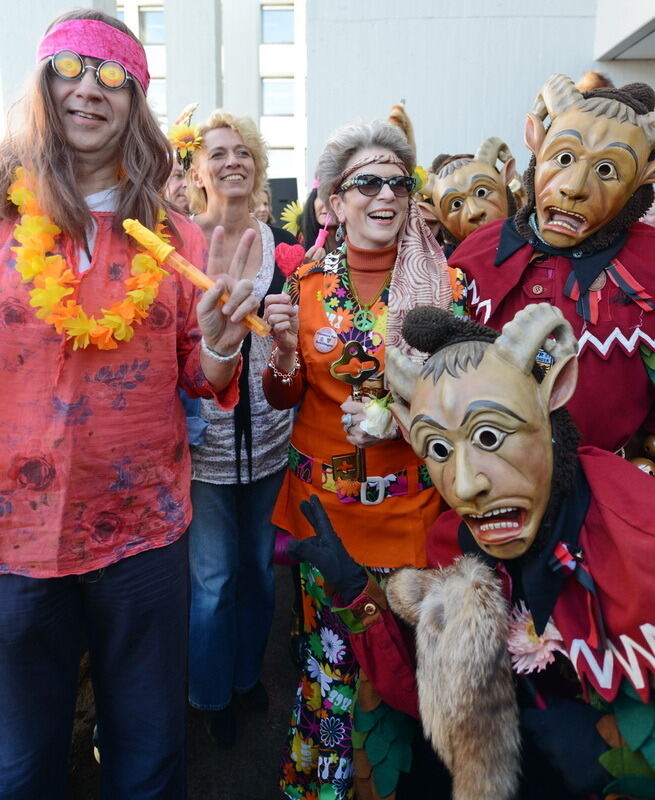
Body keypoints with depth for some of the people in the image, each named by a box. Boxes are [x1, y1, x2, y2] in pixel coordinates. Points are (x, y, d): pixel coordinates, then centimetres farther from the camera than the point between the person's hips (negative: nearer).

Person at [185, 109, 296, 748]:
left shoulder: (283, 243, 4)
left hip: (268, 435, 4)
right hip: (205, 437, -3)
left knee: (260, 563, 18)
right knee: (213, 575, 8)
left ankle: (248, 671, 43)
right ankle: (213, 693, 35)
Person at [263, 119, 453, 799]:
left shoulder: (442, 282, -2)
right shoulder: (307, 284, 0)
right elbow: (283, 400, 5)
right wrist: (286, 348, -16)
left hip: (408, 501, 0)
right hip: (322, 495, 1)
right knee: (329, 652, 12)